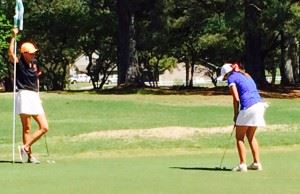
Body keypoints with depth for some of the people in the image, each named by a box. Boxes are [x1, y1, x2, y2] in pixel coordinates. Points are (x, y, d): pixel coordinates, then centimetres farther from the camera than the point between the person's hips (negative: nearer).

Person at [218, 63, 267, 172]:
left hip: (248, 107, -8)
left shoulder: (231, 78, 1)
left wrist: (235, 115, 3)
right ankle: (257, 163, 18)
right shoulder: (245, 76, 25)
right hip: (259, 104, 8)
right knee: (251, 136, 20)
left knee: (239, 137, 4)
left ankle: (242, 164, -1)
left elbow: (236, 99, -8)